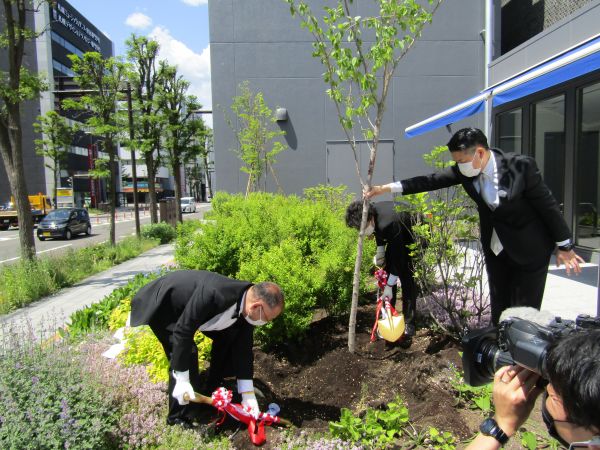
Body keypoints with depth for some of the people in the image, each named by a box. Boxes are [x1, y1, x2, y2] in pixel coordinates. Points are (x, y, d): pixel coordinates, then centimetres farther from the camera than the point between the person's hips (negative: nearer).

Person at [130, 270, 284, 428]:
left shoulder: (247, 305, -17)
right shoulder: (213, 295, -41)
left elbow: (243, 348, -9)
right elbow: (183, 331, -35)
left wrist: (248, 394, -10)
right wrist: (182, 381, -29)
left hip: (185, 299, 7)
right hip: (161, 305, -7)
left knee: (227, 337, 4)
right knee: (186, 353, -19)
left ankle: (213, 388, 24)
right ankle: (179, 418, -1)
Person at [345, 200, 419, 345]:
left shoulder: (389, 224, -42)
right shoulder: (370, 212, -19)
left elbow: (397, 257, -34)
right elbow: (379, 231, 5)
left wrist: (389, 286, -28)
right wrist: (380, 251, -7)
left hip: (413, 236, -8)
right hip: (396, 237, 8)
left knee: (407, 279, -12)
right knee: (387, 272, 6)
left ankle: (409, 325, -4)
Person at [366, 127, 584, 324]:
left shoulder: (521, 165, -23)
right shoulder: (465, 171, -12)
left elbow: (548, 205, -15)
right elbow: (431, 181, -10)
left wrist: (564, 246, -7)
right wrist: (386, 188, -14)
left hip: (529, 250, -4)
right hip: (495, 249, 5)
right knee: (498, 310, 15)